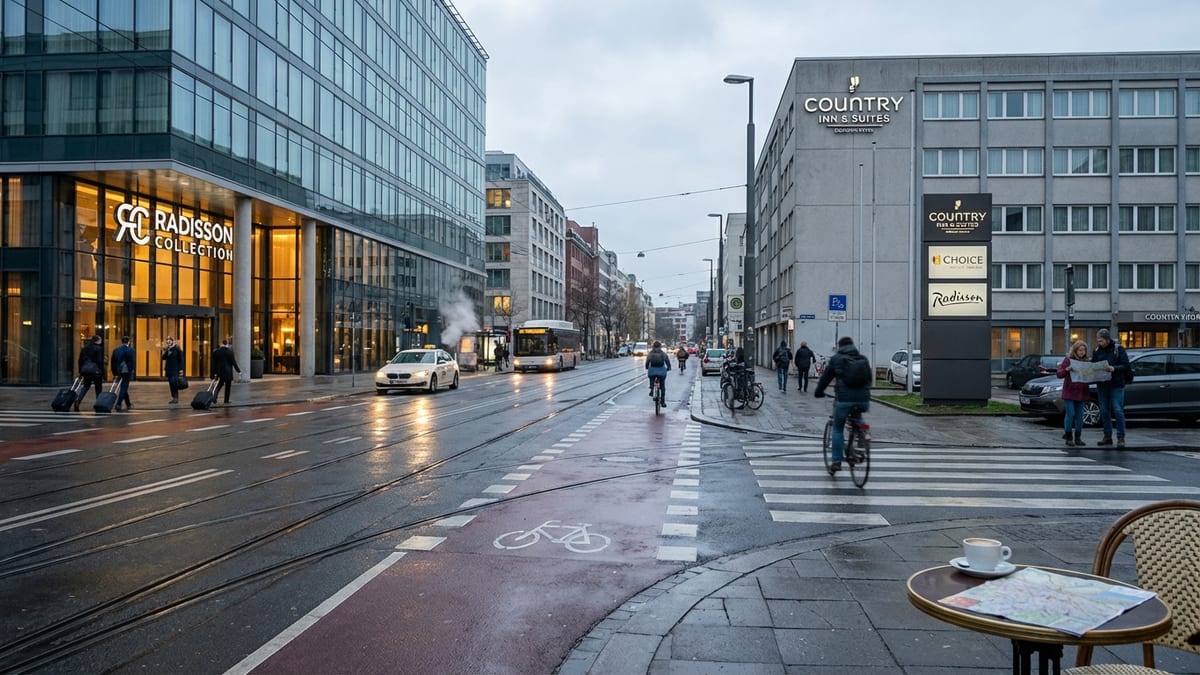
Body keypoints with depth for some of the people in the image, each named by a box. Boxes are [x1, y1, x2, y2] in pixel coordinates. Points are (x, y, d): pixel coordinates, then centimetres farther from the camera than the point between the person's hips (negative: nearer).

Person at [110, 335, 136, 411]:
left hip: (118, 371, 5)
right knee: (124, 388, -3)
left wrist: (115, 373, 10)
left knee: (123, 387, 17)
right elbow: (133, 362, -13)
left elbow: (112, 361, 8)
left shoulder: (116, 350, 9)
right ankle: (118, 404, -15)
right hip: (127, 371, -5)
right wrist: (131, 372, -7)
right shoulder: (130, 350, -6)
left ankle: (128, 404, 26)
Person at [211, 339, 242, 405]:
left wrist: (214, 372, 10)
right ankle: (226, 400, 7)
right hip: (228, 372, -3)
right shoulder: (230, 351, -10)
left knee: (220, 384, 17)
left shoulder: (216, 351, 1)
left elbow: (214, 363, 4)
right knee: (228, 386, 6)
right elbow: (233, 362, -9)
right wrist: (238, 370, 0)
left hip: (219, 371, 3)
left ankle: (214, 396, -7)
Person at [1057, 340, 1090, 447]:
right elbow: (1059, 374, -5)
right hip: (1069, 391, -4)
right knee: (1070, 414, -7)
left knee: (1079, 415, 6)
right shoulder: (1068, 359, -2)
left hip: (1081, 393, 4)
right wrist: (1066, 370, -24)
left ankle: (1078, 438, 13)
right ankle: (1068, 437, 1)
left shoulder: (1087, 361, 9)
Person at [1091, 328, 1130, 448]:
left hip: (1116, 385, -4)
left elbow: (1126, 366, -9)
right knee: (1104, 411, 8)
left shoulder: (1118, 349, -4)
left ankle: (1121, 438, -1)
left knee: (1118, 411, -6)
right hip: (1102, 385, 4)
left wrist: (1114, 369, -24)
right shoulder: (1096, 351, 8)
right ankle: (1107, 436, 16)